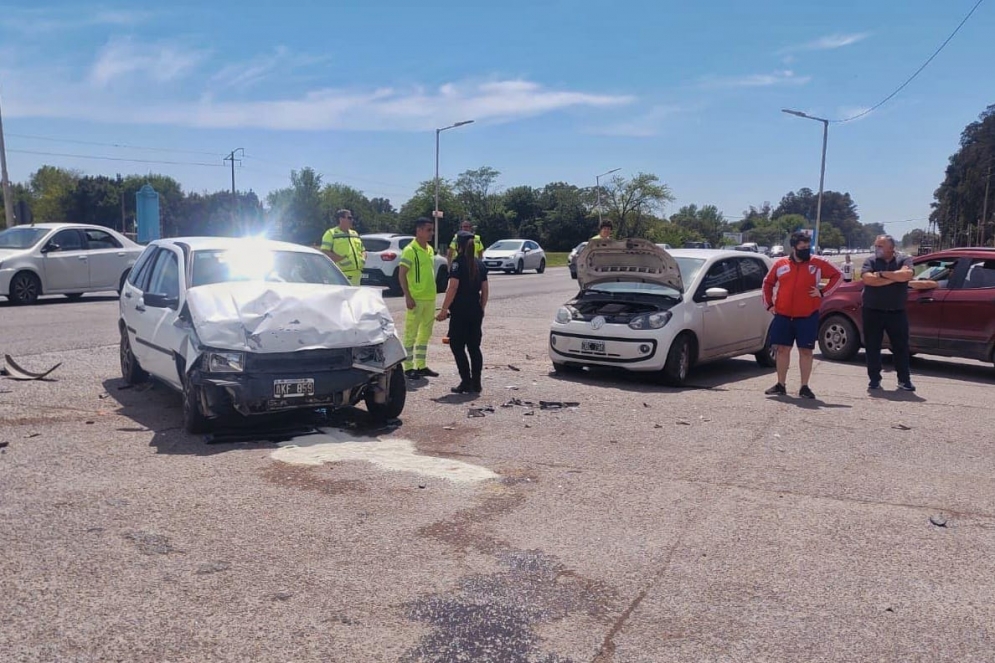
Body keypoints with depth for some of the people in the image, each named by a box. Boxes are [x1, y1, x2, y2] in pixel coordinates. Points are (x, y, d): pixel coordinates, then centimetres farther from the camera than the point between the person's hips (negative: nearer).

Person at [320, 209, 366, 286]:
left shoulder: (355, 234, 23)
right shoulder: (331, 234, 2)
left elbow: (363, 250, 29)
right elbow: (324, 252, -8)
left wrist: (363, 258, 5)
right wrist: (341, 259, -19)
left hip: (356, 274, 7)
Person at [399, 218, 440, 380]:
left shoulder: (430, 250, 13)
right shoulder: (410, 250, -11)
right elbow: (401, 275, -14)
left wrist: (432, 294, 18)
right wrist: (408, 297, -19)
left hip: (430, 298, 8)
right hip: (416, 299, -8)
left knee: (425, 333, 13)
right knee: (411, 333, -1)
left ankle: (421, 366, 21)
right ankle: (408, 367, 4)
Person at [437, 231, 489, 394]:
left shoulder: (458, 263, -9)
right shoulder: (480, 264, 10)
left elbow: (453, 288, -16)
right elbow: (484, 290, 11)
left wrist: (444, 310, -14)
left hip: (460, 312, -6)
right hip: (476, 311, 6)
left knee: (457, 347, 1)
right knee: (474, 347, 10)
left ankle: (466, 382, -3)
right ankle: (476, 383, 10)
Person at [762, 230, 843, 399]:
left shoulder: (818, 263, -1)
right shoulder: (780, 264, 4)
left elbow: (838, 275, 6)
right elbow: (768, 282, 16)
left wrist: (823, 292, -3)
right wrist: (769, 303, 9)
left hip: (808, 316, -2)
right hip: (783, 315, 2)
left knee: (805, 351, 3)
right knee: (782, 349, 7)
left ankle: (804, 387, 11)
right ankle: (781, 385, 17)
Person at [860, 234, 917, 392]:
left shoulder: (904, 259, 1)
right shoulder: (870, 261, 2)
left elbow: (907, 274, -20)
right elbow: (867, 279, -17)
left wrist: (882, 274, -17)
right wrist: (894, 277, -14)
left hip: (897, 312, 0)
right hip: (873, 312, 0)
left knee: (901, 346, 6)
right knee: (872, 347, 3)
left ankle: (904, 379, 16)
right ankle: (874, 379, 12)